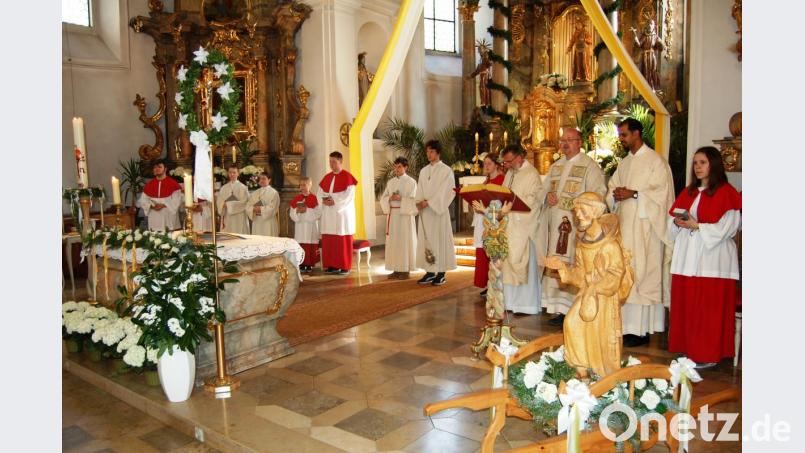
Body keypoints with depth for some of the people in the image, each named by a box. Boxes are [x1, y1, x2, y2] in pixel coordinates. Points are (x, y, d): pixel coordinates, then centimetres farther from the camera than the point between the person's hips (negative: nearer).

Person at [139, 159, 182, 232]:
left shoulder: (173, 183, -2)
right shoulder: (149, 185, 11)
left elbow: (176, 201, -8)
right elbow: (143, 201, 11)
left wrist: (163, 205, -17)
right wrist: (152, 206, -8)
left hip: (169, 219, -3)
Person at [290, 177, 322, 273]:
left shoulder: (314, 198, -1)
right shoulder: (296, 199, 7)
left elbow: (318, 214, -8)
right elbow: (292, 215, 6)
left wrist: (307, 210, -17)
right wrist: (297, 211, -14)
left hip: (312, 227, -2)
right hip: (300, 227, 2)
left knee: (311, 246, -1)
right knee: (301, 246, -1)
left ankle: (310, 265, 8)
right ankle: (302, 264, 7)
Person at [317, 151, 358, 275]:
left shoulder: (347, 177, -6)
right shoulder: (327, 177, 14)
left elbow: (349, 196, -14)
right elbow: (319, 194, 14)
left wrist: (334, 202, -18)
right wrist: (324, 201, -6)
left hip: (342, 213, -6)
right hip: (328, 214, 6)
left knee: (343, 241, -4)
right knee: (328, 240, 4)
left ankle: (345, 267, 0)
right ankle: (332, 265, 10)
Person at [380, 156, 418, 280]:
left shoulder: (411, 182, -3)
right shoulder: (391, 182, 13)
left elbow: (413, 200, -9)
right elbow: (383, 198, 9)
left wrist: (401, 198, -21)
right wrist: (390, 198, -11)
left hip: (405, 215, -5)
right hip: (392, 214, 6)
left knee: (405, 241, -4)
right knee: (393, 242, 5)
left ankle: (406, 270, 2)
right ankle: (396, 269, 11)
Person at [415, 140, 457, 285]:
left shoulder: (446, 170, -2)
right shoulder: (423, 171, 15)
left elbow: (445, 191, -10)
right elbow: (420, 191, 11)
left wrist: (429, 202, -15)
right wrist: (420, 202, -8)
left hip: (439, 210, -5)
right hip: (425, 210, 5)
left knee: (440, 239, -3)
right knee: (426, 240, 4)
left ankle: (441, 273, 2)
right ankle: (430, 272, 10)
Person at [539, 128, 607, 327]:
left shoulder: (590, 166, -2)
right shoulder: (555, 166, 19)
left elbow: (597, 194, -11)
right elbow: (546, 190, 24)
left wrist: (564, 201, -17)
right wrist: (548, 196, -1)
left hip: (576, 226, -6)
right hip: (556, 225, 6)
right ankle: (561, 309, 11)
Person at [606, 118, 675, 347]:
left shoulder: (656, 161, -5)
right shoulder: (624, 163, 18)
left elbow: (662, 193, -13)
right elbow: (612, 189, 18)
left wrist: (633, 194, -18)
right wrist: (616, 195, -3)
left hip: (645, 227, -7)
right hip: (624, 225, 7)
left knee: (642, 275, -7)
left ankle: (641, 329, -3)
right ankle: (625, 324, 13)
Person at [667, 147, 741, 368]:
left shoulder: (726, 193, -3)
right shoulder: (687, 193, 17)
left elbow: (726, 228, -10)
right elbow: (672, 220, 17)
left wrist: (697, 226, -15)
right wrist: (678, 223, -5)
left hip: (712, 258, -6)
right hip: (687, 257, 6)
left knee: (709, 308, -2)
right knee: (685, 306, 6)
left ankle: (708, 355, 7)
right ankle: (687, 350, 15)